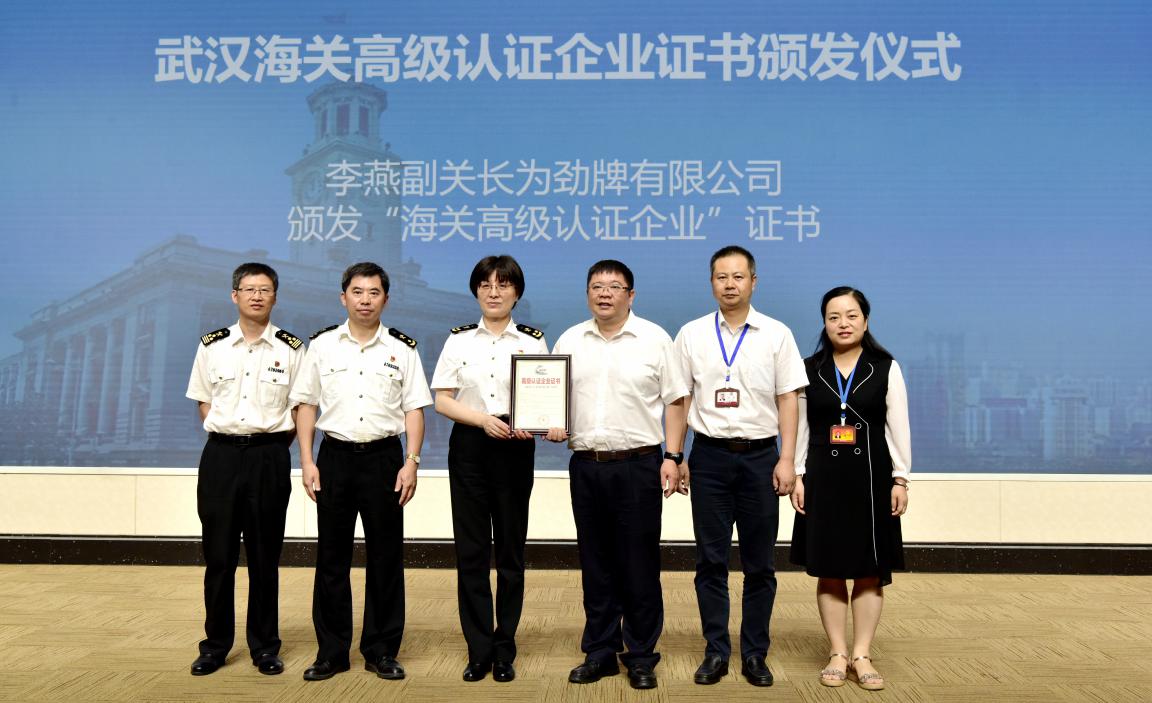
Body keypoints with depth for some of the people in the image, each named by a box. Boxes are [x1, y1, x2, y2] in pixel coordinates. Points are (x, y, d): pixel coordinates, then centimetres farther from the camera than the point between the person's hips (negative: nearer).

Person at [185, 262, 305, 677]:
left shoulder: (291, 349, 0)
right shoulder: (212, 346, 5)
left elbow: (299, 408, 4)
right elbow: (204, 402, 11)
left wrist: (272, 447, -1)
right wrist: (226, 438, 2)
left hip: (270, 457, -1)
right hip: (220, 455, 1)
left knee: (264, 556, 6)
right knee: (218, 555, 6)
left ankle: (265, 647, 19)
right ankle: (215, 644, 21)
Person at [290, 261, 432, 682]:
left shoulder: (402, 348, 4)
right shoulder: (322, 345, 6)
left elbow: (414, 409, 2)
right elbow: (306, 405, 6)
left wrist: (411, 462, -7)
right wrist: (307, 462, -2)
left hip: (384, 457, 0)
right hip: (335, 457, 1)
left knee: (385, 556, 5)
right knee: (331, 557, 6)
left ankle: (382, 651, 18)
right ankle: (331, 651, 19)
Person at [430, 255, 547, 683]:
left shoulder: (533, 341, 5)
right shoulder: (459, 340, 7)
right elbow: (442, 401, 2)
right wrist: (484, 420, -13)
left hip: (515, 449, 0)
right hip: (469, 446, 1)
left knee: (511, 548, 5)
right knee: (471, 549, 3)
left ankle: (504, 650, 18)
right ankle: (479, 650, 14)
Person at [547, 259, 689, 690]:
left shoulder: (654, 339, 0)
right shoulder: (569, 341, 9)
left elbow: (674, 401, 0)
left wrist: (672, 456, -7)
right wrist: (553, 424, -5)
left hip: (637, 464, -3)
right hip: (585, 465, 3)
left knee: (640, 565, 2)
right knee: (596, 564, 11)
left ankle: (641, 657, 16)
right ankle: (599, 653, 23)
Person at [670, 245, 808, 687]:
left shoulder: (776, 334, 2)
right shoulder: (691, 335, 4)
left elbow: (787, 400, 2)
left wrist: (787, 459, -5)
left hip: (759, 456, 0)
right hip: (709, 456, 1)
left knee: (759, 563, 7)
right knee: (710, 560, 6)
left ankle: (755, 655, 20)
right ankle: (715, 653, 18)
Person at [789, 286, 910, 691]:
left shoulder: (886, 368, 1)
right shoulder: (809, 369, 3)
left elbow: (899, 429, 1)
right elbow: (799, 429, 5)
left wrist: (900, 479, -3)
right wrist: (797, 477, -1)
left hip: (871, 477, 0)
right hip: (823, 478, 1)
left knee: (870, 572, 5)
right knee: (829, 571, 6)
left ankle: (862, 655, 16)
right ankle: (837, 654, 17)